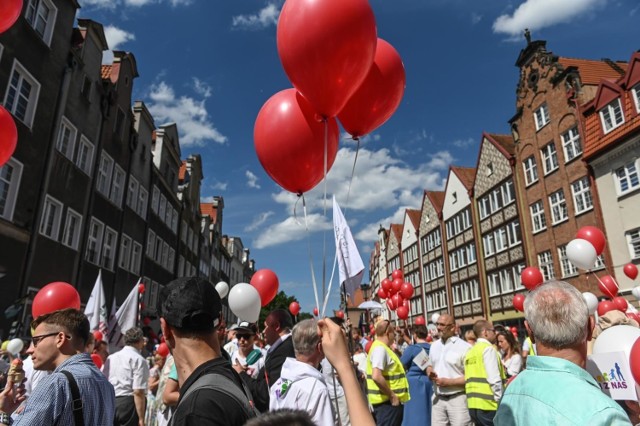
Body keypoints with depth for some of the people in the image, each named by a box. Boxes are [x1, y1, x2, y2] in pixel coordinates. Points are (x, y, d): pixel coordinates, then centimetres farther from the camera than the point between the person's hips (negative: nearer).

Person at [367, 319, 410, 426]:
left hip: (389, 401, 10)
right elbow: (376, 377, -30)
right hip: (386, 402, -10)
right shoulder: (380, 348, -19)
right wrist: (391, 395, -21)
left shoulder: (383, 348, 14)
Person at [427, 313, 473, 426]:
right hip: (438, 399, 6)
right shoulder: (434, 345, 10)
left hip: (458, 399, -6)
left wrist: (448, 382, -18)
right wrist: (430, 372, -2)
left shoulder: (464, 347, -12)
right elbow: (430, 366, 21)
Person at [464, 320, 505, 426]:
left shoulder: (470, 351, 14)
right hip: (489, 404, -7)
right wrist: (501, 401, -7)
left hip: (473, 404, 7)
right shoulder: (488, 348, -9)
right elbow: (494, 379, -15)